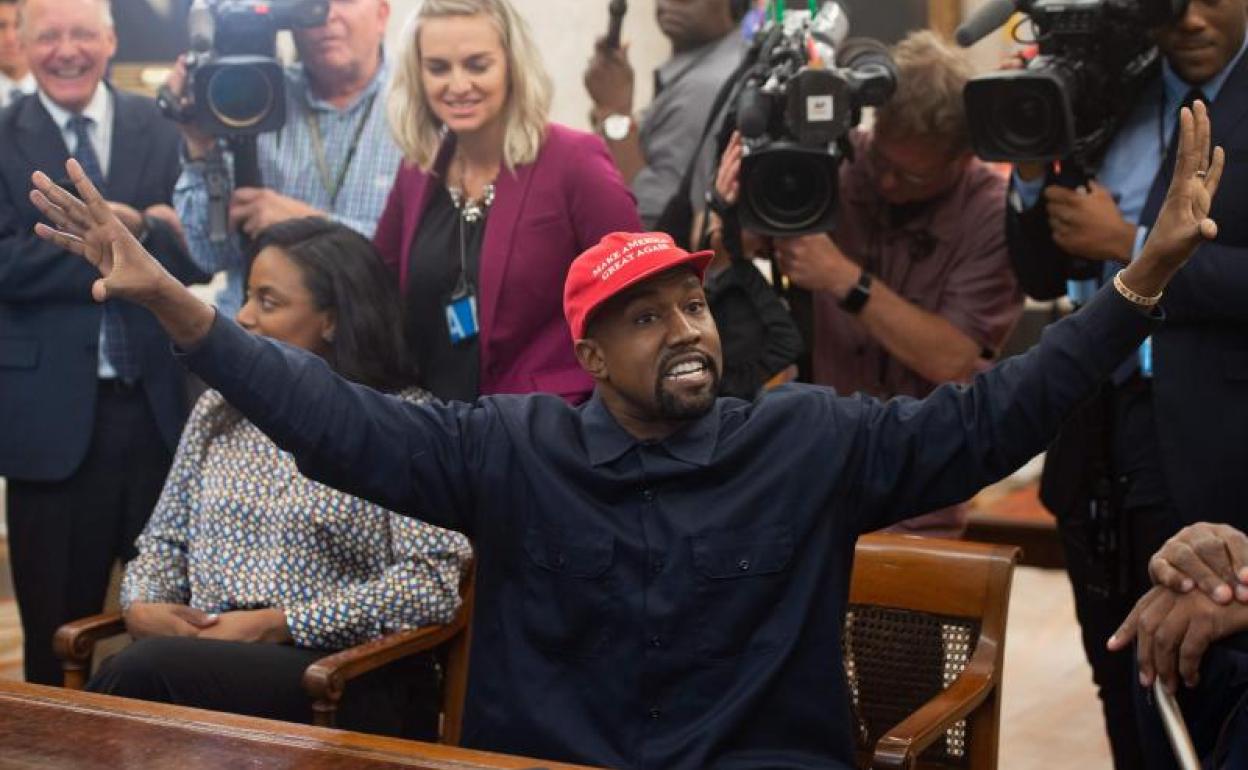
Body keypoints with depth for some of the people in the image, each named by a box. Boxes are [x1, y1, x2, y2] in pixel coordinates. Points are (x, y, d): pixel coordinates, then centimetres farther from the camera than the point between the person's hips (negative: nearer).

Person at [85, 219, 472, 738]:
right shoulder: (219, 408, 17)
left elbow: (433, 580, -11)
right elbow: (165, 537, 21)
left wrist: (277, 625, -14)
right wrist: (141, 605, -2)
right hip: (210, 655, 4)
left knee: (143, 670, -31)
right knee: (147, 665, -33)